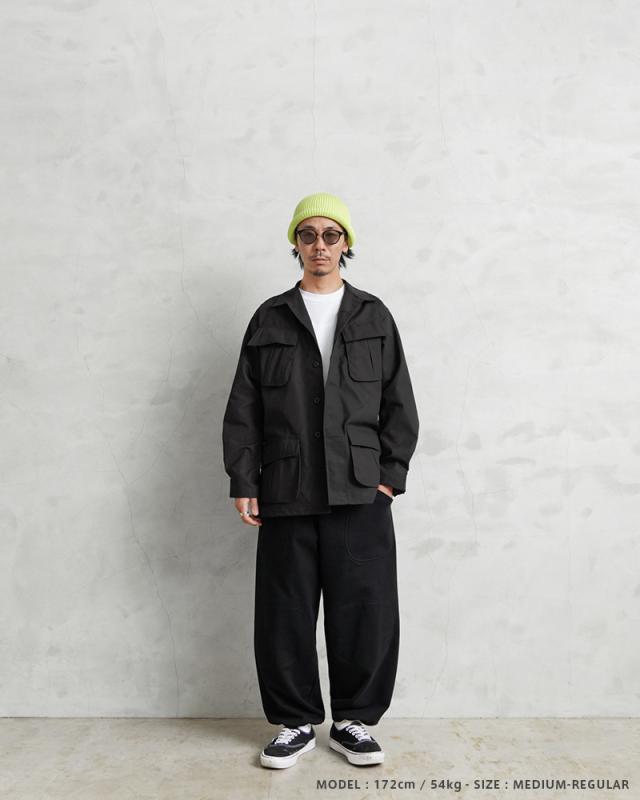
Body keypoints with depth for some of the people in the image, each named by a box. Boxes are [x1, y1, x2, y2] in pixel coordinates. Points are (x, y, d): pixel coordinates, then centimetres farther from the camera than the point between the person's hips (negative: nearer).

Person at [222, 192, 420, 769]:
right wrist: (243, 481, -1)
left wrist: (391, 474, -1)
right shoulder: (270, 319, 9)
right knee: (285, 612, 6)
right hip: (286, 493, 1)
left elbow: (398, 402, 7)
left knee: (365, 609, 3)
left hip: (360, 492, 0)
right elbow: (244, 407, 6)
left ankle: (355, 721, 22)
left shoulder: (373, 317, 9)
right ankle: (297, 723, 24)